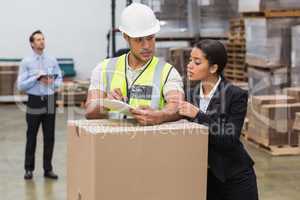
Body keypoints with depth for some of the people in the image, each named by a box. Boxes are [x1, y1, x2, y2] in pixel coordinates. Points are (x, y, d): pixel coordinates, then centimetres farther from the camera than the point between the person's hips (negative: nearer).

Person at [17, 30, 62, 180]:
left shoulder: (52, 61, 5)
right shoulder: (26, 63, -4)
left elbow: (59, 78, 11)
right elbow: (21, 85, -8)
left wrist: (53, 82, -11)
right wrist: (37, 78, -18)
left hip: (50, 101, 3)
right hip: (35, 102, -3)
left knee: (49, 137, 6)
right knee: (31, 137, 5)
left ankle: (48, 169, 16)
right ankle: (29, 169, 17)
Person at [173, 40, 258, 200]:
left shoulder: (236, 95, -14)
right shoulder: (190, 95, 2)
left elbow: (229, 141, -20)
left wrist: (198, 115, -26)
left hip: (235, 179, -4)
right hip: (205, 176, 4)